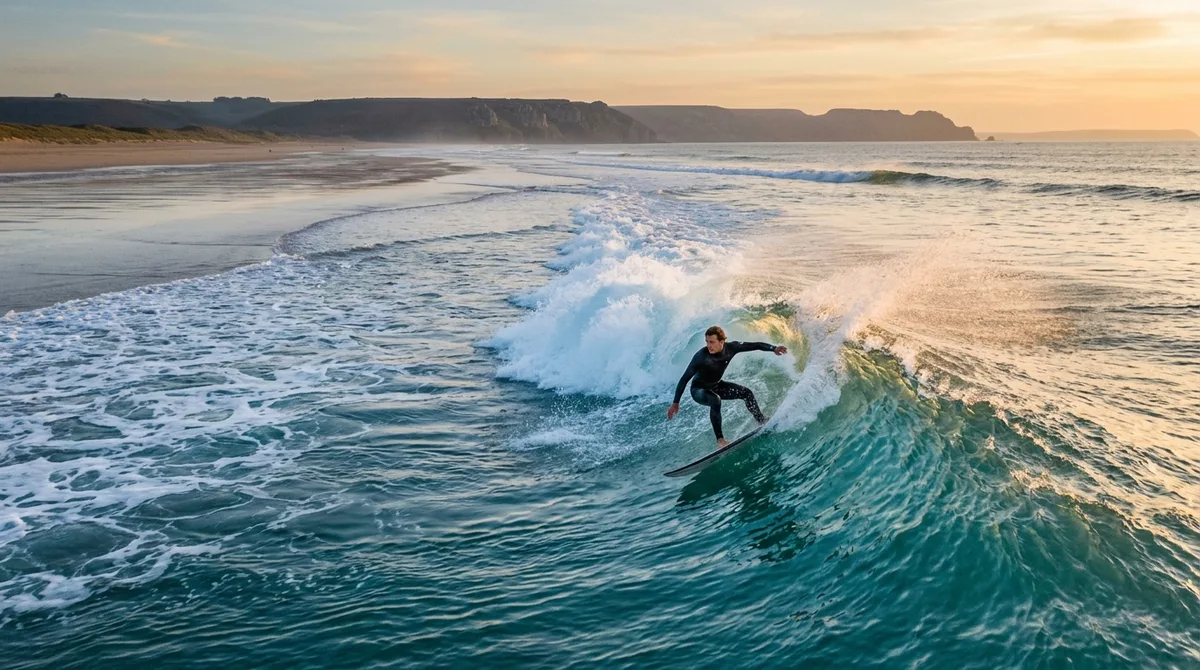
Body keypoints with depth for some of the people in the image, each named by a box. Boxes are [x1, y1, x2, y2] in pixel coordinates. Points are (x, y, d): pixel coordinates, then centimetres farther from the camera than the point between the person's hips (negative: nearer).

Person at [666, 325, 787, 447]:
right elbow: (685, 378, -28)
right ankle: (720, 439, -29)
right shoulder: (701, 356, -32)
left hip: (716, 386, 6)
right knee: (715, 400, -36)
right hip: (699, 390, -6)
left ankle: (762, 421, 20)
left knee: (747, 393, 1)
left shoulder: (731, 348, -20)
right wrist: (675, 403, -29)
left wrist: (773, 348, -24)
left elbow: (755, 345, -11)